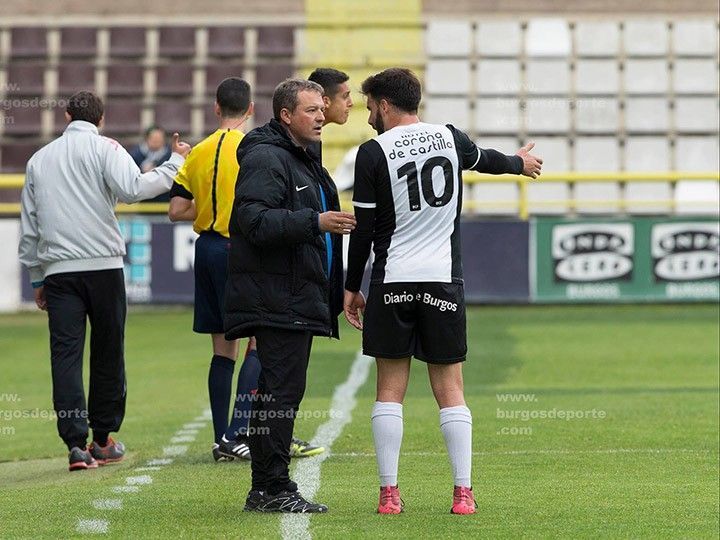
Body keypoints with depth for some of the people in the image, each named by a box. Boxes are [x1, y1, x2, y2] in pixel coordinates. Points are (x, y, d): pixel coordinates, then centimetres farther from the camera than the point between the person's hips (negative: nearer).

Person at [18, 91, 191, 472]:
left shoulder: (39, 159, 17)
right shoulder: (104, 148, 2)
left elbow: (28, 226, 19)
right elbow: (132, 188, -16)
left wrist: (36, 278, 24)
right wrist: (175, 164, -6)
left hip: (57, 269, 3)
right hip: (103, 265, -3)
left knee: (66, 355, -2)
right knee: (107, 353, 9)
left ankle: (75, 443, -12)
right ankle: (103, 439, 15)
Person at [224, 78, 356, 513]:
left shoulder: (304, 159, 22)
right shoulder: (265, 159, -12)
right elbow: (255, 220, -24)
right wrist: (315, 222, -29)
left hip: (297, 300, 11)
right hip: (276, 299, -11)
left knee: (280, 391, 11)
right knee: (281, 391, -11)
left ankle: (266, 490, 15)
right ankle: (272, 489, -10)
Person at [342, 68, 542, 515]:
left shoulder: (374, 152, -4)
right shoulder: (449, 138, 6)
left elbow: (363, 229, -3)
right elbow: (483, 158, 29)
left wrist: (352, 287, 7)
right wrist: (520, 163, 52)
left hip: (393, 284, -2)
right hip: (444, 281, 2)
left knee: (390, 389, 4)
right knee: (450, 390, 6)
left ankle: (389, 493, 2)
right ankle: (464, 493, 1)